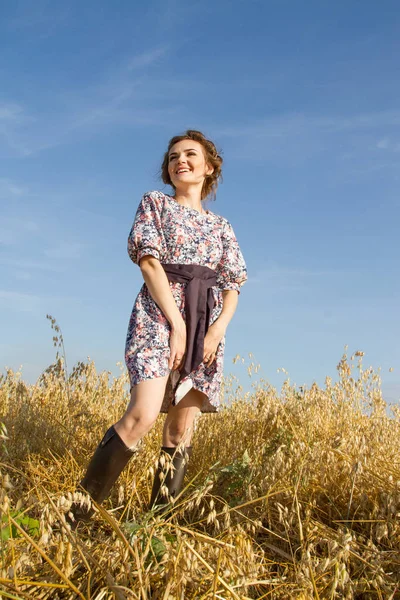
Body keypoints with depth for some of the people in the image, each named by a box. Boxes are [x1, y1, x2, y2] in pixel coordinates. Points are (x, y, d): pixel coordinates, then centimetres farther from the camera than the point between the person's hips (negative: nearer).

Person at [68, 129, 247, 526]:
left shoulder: (222, 227, 20)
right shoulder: (154, 203, 11)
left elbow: (232, 286, 14)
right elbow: (149, 262, -3)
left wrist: (219, 329, -7)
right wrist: (176, 322, -13)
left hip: (207, 323, 4)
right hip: (159, 315, -4)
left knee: (182, 428, 0)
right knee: (143, 416, -20)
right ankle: (77, 514, -11)